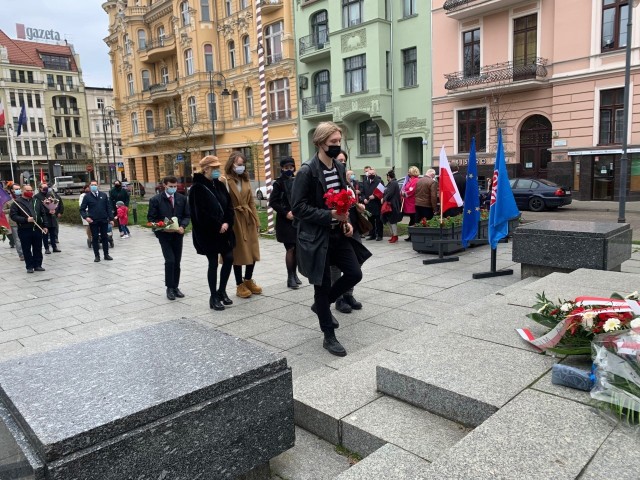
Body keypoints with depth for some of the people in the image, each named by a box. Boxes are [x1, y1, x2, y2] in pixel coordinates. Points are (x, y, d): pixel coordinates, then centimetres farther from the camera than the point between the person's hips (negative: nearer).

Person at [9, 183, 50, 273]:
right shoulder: (17, 202, -3)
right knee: (27, 249, 4)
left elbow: (43, 214, 12)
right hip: (24, 230, -3)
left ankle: (38, 265, 19)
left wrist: (45, 226, 6)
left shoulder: (37, 201, 10)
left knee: (38, 249, 9)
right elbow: (13, 215, -9)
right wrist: (26, 220, -19)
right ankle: (29, 266, 13)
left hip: (37, 229, 4)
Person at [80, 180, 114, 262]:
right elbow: (82, 209, 4)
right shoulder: (87, 197, 2)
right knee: (95, 238, 3)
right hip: (93, 221, -1)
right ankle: (97, 256, 11)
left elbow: (108, 207, 6)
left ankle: (106, 254, 16)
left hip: (104, 220, 1)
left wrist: (111, 219, 2)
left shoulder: (103, 195, 6)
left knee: (104, 237, 7)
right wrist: (86, 217, -13)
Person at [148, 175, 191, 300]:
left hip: (178, 234, 3)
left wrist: (182, 226, -13)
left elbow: (187, 215, 6)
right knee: (170, 261, -10)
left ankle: (175, 287, 20)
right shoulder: (156, 200, -5)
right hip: (164, 235, -3)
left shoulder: (182, 198, 3)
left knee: (177, 262, 8)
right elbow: (151, 218, -4)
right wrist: (163, 228, -19)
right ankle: (170, 288, 4)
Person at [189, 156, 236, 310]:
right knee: (213, 263, 0)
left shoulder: (219, 185, 9)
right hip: (208, 233, -6)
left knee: (229, 259, 5)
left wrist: (227, 223, -8)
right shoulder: (197, 188, -12)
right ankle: (214, 297, 14)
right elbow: (200, 214, -17)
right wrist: (218, 227, -14)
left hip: (224, 231, 6)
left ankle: (222, 291, 24)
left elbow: (229, 205, 8)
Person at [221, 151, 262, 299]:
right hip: (234, 220, -6)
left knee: (252, 251, 11)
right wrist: (223, 185, -26)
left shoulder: (246, 180, 12)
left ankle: (248, 281, 30)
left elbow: (251, 202, 13)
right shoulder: (225, 180, -8)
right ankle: (240, 285, 17)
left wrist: (256, 221, 11)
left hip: (248, 219, 6)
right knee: (238, 253, 3)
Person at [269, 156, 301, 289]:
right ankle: (290, 277, 2)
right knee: (290, 248, -7)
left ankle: (294, 274, 20)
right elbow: (272, 202, -6)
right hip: (285, 220, -4)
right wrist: (286, 213, -13)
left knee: (297, 248, 6)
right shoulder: (279, 183, -3)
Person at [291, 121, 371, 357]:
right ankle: (329, 337, 18)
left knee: (354, 274, 5)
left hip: (337, 233, 7)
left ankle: (321, 305, 30)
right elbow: (298, 207, -18)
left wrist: (346, 221, 2)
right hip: (316, 237, -7)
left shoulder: (339, 168, 7)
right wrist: (330, 215, -23)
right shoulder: (307, 171, -16)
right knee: (323, 284, 3)